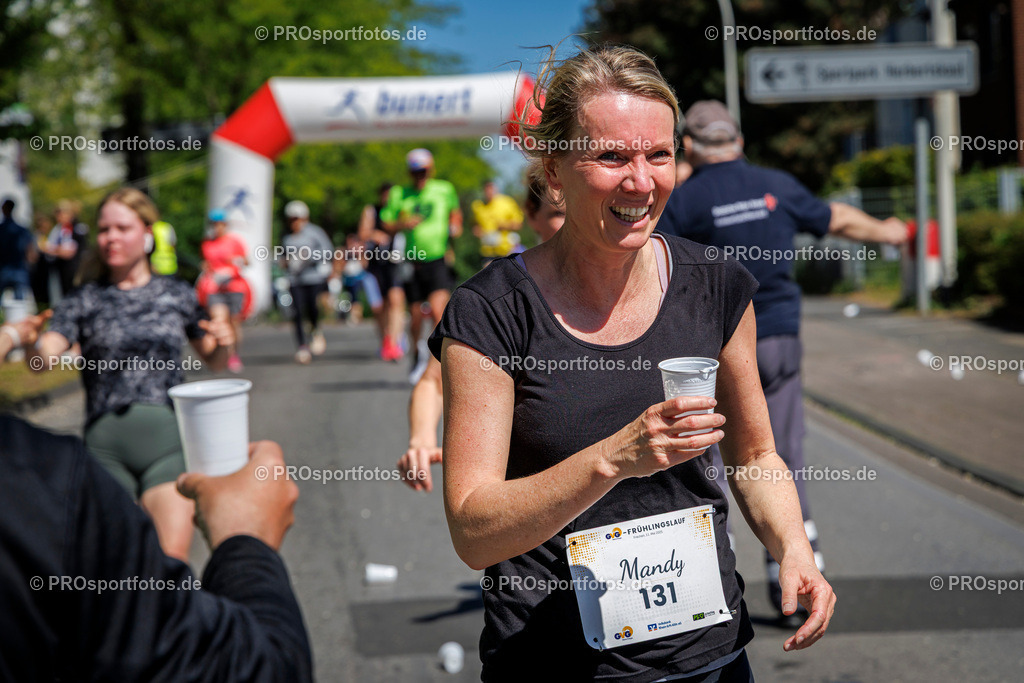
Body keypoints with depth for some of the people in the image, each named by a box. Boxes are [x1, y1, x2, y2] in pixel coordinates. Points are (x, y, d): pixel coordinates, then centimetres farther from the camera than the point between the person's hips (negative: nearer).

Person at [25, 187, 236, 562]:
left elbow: (213, 361, 19)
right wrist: (29, 342, -32)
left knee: (172, 559, -10)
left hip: (168, 437, 0)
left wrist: (223, 341, -4)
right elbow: (44, 359, -9)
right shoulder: (84, 301, 6)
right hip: (107, 444, 0)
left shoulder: (178, 294, 10)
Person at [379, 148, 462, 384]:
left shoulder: (444, 190, 5)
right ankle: (417, 355, 36)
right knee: (415, 318, 8)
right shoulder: (399, 195, 4)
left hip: (440, 261, -1)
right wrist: (403, 224, -14)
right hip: (414, 264, 2)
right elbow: (387, 224, 5)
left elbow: (455, 211, 22)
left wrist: (455, 225, 1)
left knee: (437, 311, -20)